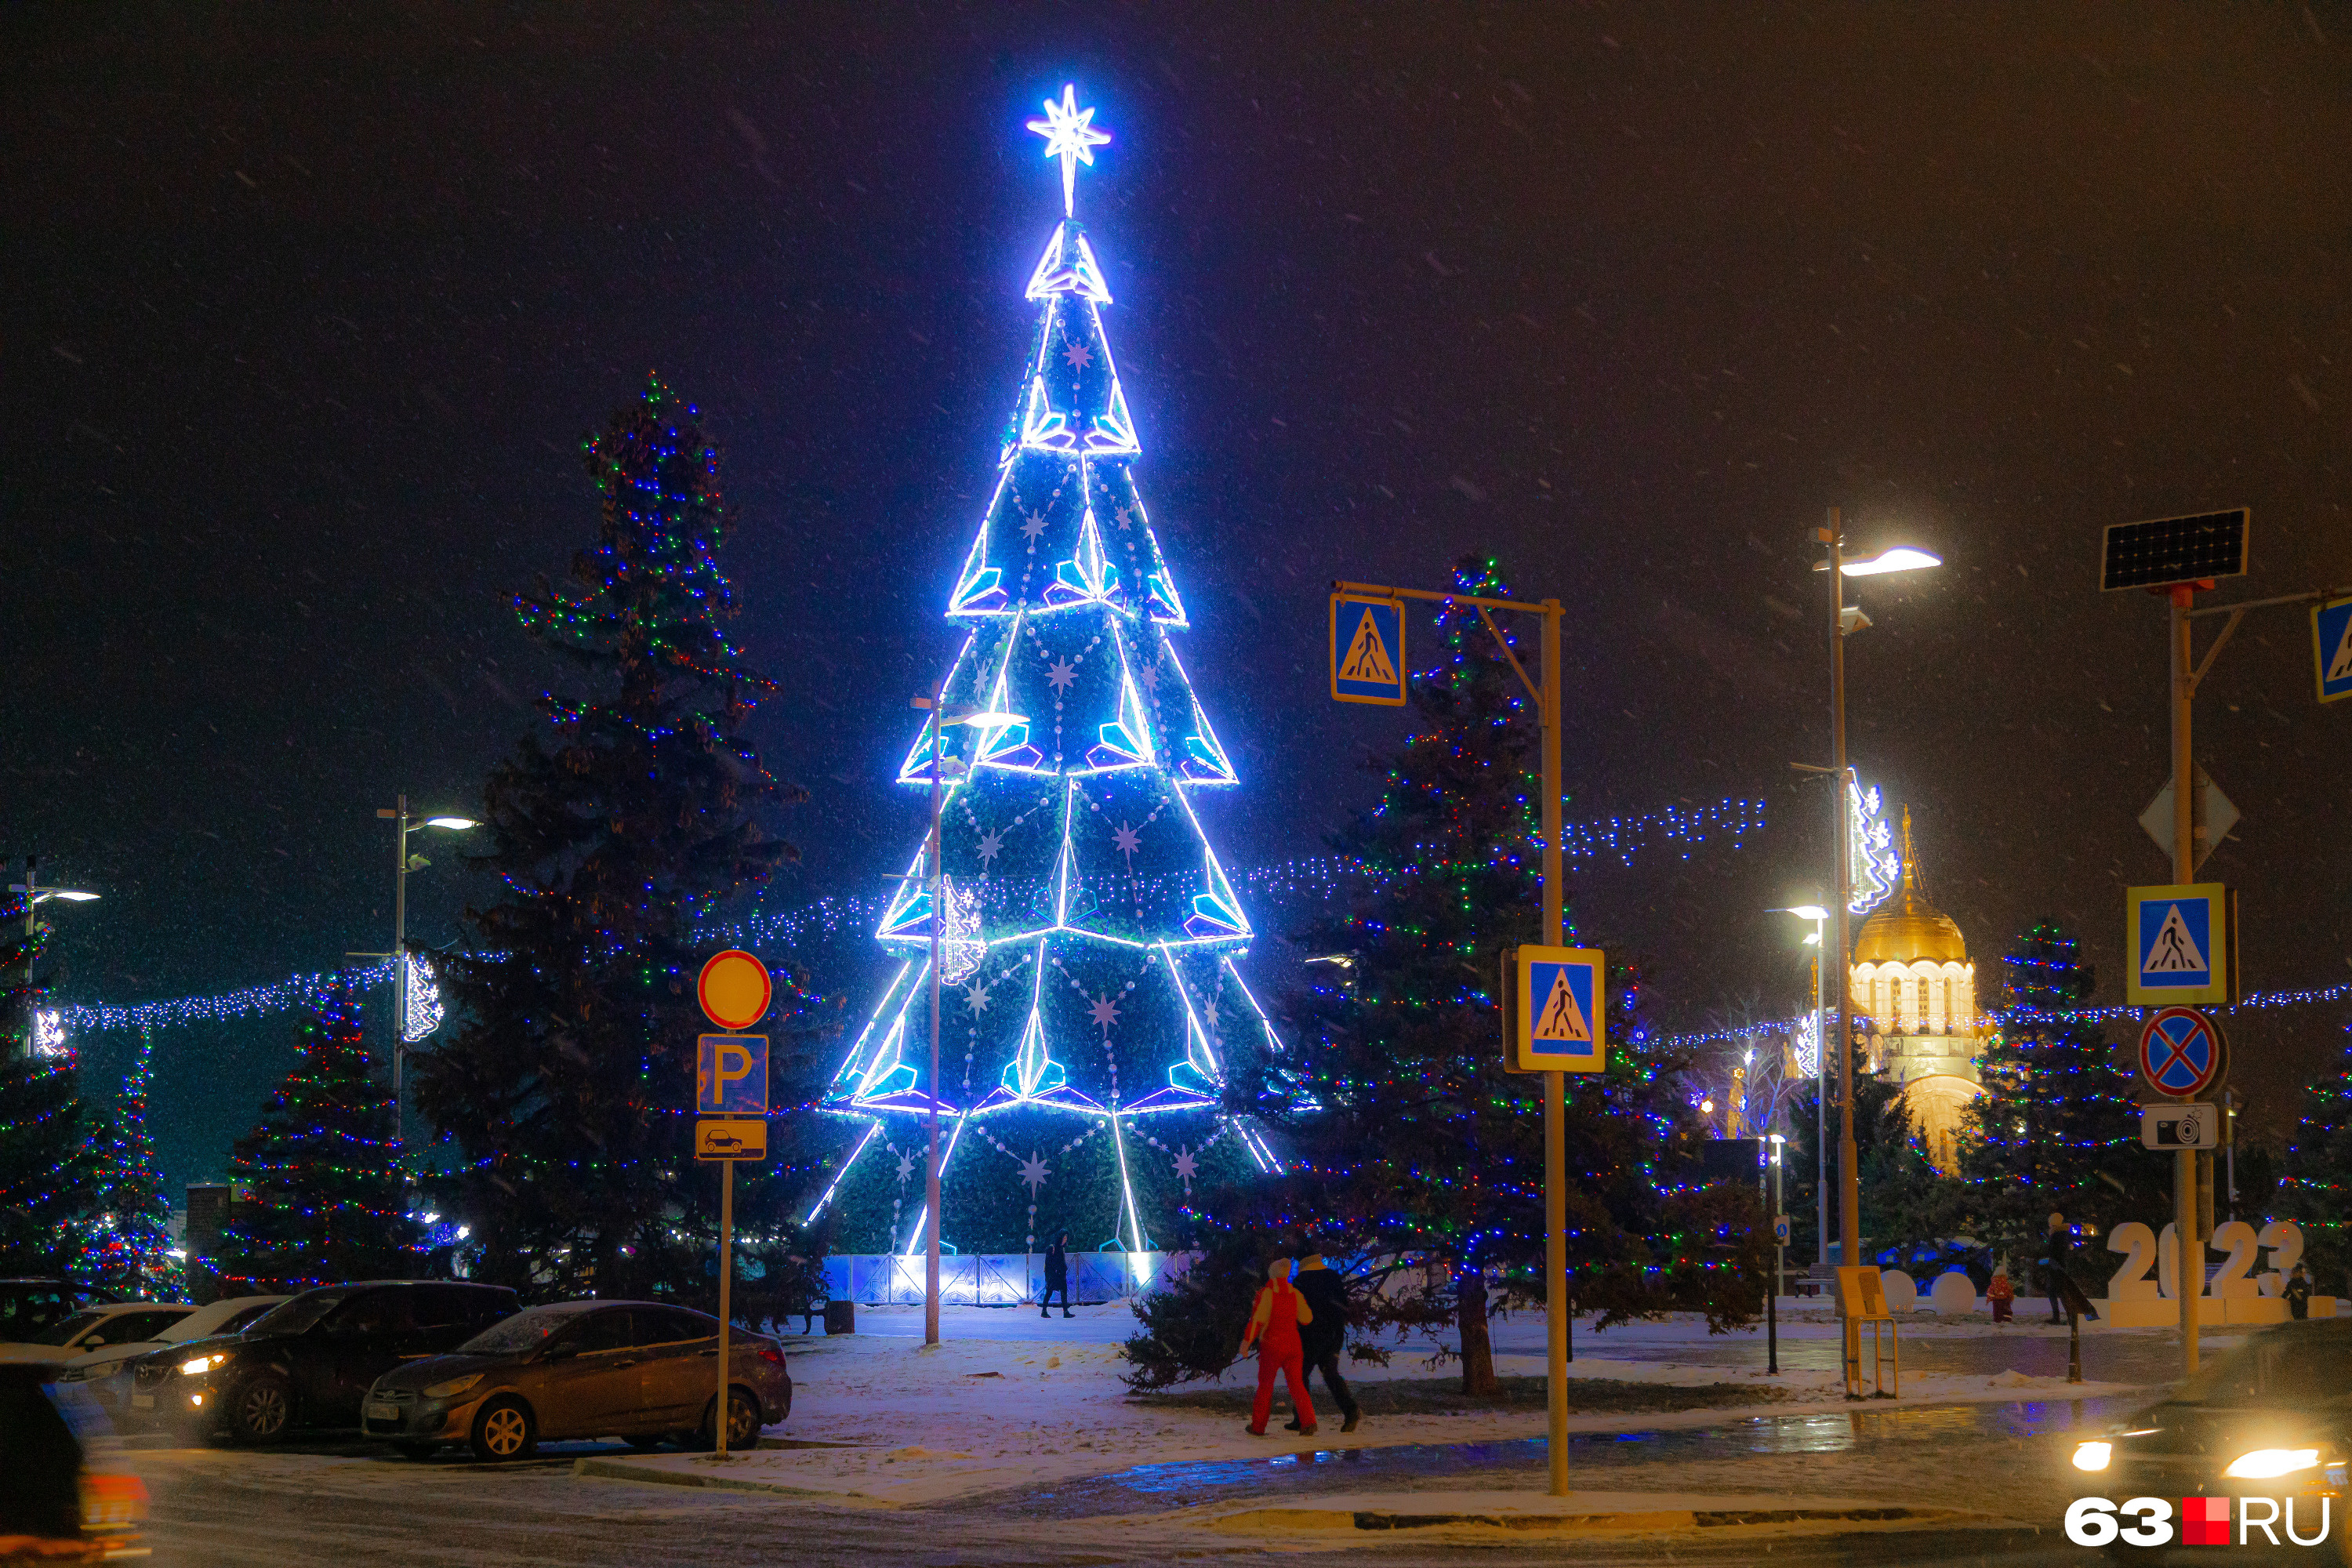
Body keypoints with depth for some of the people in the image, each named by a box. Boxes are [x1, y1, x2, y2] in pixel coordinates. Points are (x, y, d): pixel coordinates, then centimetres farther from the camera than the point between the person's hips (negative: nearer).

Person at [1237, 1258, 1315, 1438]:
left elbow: (1257, 1320, -17)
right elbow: (1306, 1319, 4)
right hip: (1292, 1345, 3)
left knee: (1265, 1384, 9)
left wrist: (1246, 1341, -14)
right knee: (1296, 1383, 5)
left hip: (1271, 1345, -3)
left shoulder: (1266, 1294, -10)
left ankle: (1258, 1426, 16)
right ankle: (1308, 1421, -13)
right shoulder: (1294, 1294, 2)